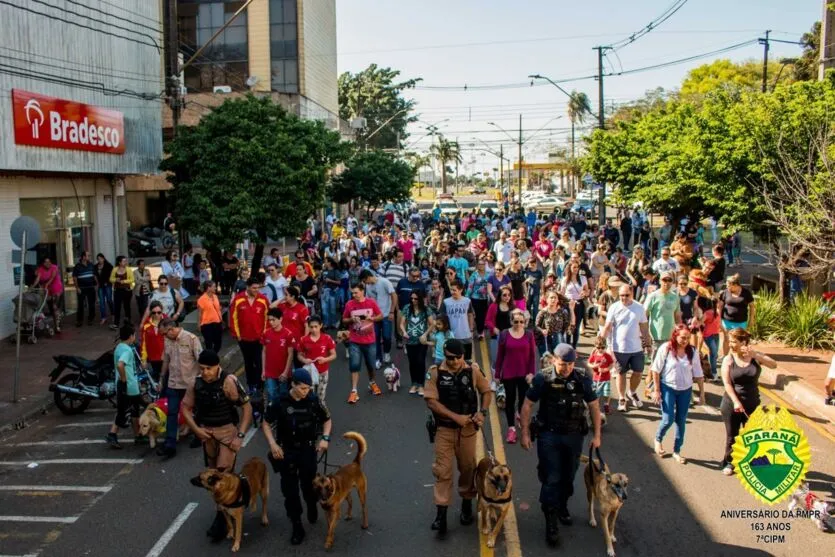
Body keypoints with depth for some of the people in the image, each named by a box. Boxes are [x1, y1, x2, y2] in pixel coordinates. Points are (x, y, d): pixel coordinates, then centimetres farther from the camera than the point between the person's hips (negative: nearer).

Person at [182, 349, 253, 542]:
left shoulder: (229, 382, -20)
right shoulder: (196, 383, -6)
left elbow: (247, 407, -16)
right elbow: (186, 407, 7)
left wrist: (240, 435, -19)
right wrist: (195, 428, -8)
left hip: (227, 430, -6)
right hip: (206, 432, 6)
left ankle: (221, 518, -3)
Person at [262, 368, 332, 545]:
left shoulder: (314, 400, -10)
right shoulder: (280, 402, -12)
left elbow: (327, 419, 6)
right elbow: (266, 424, -1)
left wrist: (325, 438, -9)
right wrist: (272, 444, -13)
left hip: (308, 449, 0)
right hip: (287, 451, 0)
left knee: (308, 484, 7)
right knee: (290, 490, 4)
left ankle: (312, 506, 41)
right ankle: (297, 527, 16)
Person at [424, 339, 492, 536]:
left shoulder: (473, 369, -7)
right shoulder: (435, 372, -11)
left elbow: (486, 391, 5)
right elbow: (431, 401, -14)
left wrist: (482, 412, -12)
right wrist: (456, 417, -19)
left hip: (468, 428, 2)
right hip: (444, 429, -1)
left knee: (468, 467, 14)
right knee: (442, 470, -2)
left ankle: (467, 505, 34)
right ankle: (441, 513, 4)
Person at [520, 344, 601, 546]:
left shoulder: (583, 381, -7)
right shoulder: (543, 380, -13)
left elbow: (594, 407, 4)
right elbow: (527, 406, -4)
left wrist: (597, 435, 4)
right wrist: (525, 433, -6)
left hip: (574, 436, 3)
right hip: (548, 436, -3)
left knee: (568, 476, 17)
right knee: (551, 478, -3)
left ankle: (562, 507, 40)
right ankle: (551, 521, 4)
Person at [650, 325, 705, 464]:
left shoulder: (692, 352, -7)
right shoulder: (665, 348, -15)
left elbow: (698, 374, 1)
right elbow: (656, 370, -9)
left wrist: (701, 393, 4)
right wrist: (657, 391, -8)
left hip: (685, 390, 3)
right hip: (668, 388, -3)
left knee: (681, 421, 9)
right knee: (668, 419, -6)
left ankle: (677, 451, 25)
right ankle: (658, 439, 26)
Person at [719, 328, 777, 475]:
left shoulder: (755, 356, -4)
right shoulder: (728, 359, -8)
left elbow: (774, 365, -17)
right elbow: (727, 383, -13)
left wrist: (756, 355, -30)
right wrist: (736, 402, -22)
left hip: (752, 404, 1)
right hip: (731, 405, -1)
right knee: (732, 436, 11)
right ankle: (729, 463, 28)